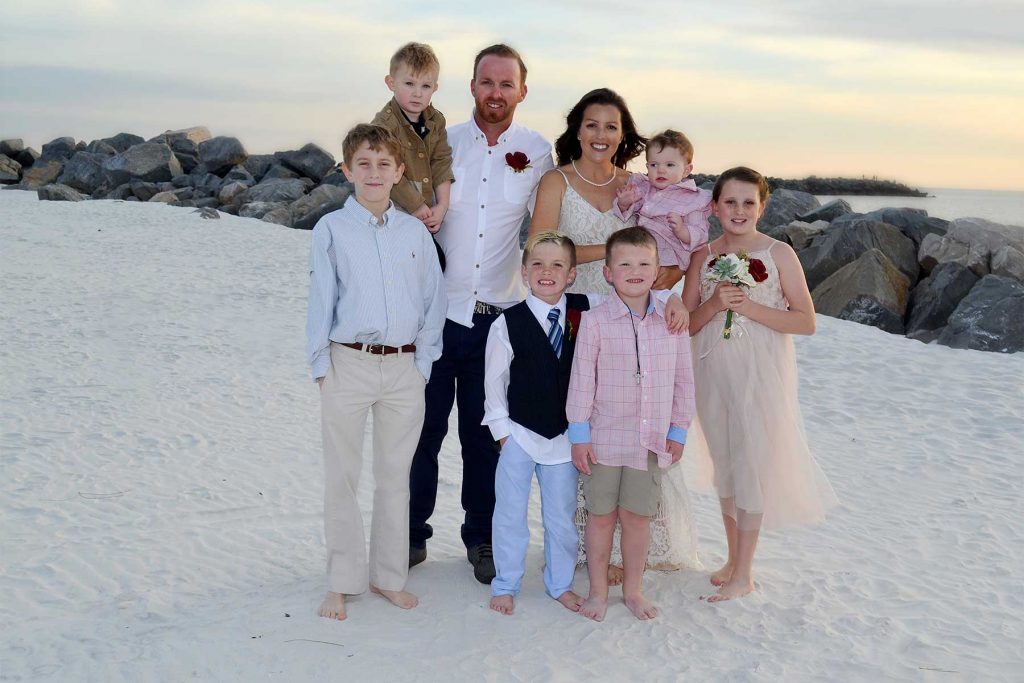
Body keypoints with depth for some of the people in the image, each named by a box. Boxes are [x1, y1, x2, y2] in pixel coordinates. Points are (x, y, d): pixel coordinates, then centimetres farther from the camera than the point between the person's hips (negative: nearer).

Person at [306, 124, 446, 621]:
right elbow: (321, 301, 0)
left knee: (395, 476, 11)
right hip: (348, 364, -2)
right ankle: (342, 582, 18)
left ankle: (389, 575, 24)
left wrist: (423, 361, 2)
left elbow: (433, 299, 9)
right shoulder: (331, 229, 0)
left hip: (404, 367, 2)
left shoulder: (415, 231, 6)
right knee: (342, 476, 6)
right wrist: (322, 366, -4)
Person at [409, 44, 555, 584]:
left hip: (498, 315, 0)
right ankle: (412, 534, 24)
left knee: (485, 436, 10)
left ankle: (481, 538, 27)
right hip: (438, 311, 0)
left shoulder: (537, 152, 2)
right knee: (424, 428, 7)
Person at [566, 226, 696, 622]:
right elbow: (581, 379, -6)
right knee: (601, 515, 9)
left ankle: (633, 589, 29)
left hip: (652, 441, 2)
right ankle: (598, 590, 25)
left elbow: (683, 379, 8)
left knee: (638, 516, 10)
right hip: (604, 439, -2)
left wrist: (678, 430, 8)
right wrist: (579, 434, -7)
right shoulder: (595, 322, -8)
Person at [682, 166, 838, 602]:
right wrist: (714, 305, -15)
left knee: (752, 466, 1)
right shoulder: (703, 257, 4)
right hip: (714, 374, 4)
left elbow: (806, 322, -10)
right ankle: (733, 558, 29)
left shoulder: (779, 254, -6)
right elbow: (686, 324, 4)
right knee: (725, 465, 13)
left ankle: (743, 574, 14)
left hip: (762, 375, -3)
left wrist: (750, 307, -19)